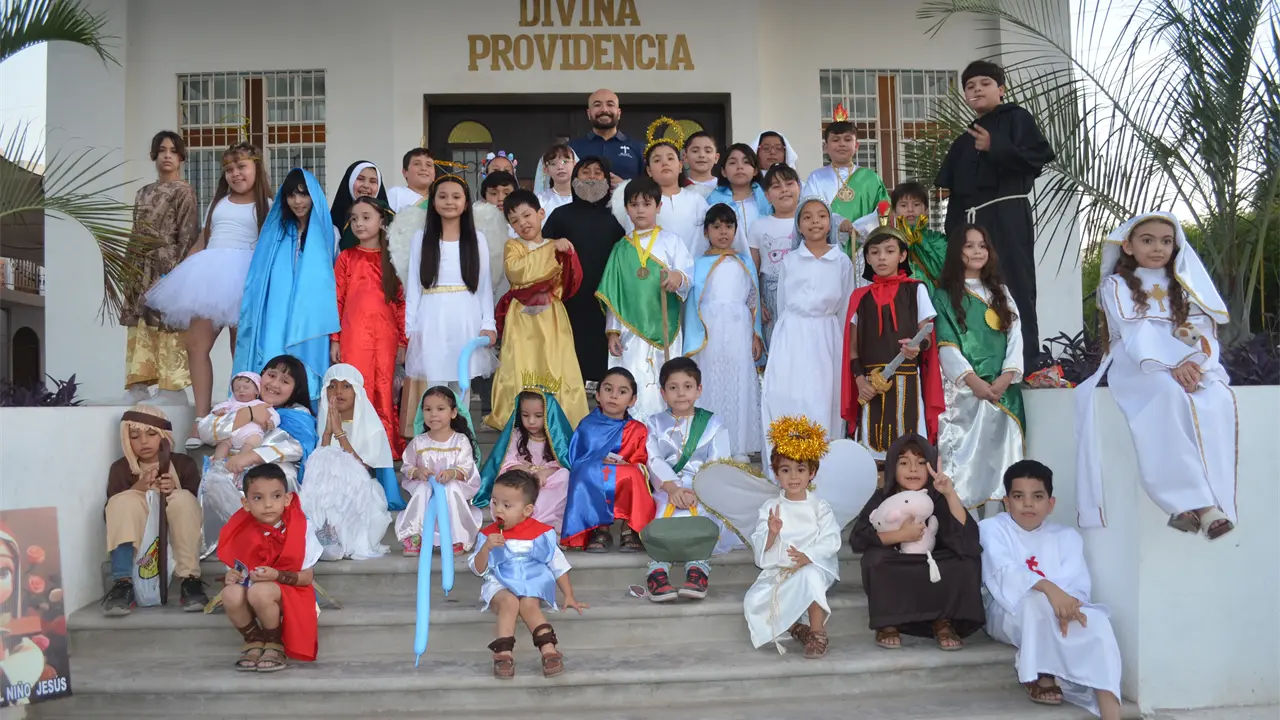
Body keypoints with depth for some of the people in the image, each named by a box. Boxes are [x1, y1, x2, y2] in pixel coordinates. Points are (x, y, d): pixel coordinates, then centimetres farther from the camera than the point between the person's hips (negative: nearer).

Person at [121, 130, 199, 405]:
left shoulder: (183, 192, -2)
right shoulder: (144, 193, 18)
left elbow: (188, 238, -9)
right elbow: (136, 237, 19)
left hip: (167, 273, -7)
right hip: (142, 274, 7)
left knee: (168, 339, -8)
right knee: (140, 337, 5)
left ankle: (170, 398, -5)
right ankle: (138, 394, 8)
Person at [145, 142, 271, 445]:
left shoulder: (266, 206, 8)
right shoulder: (218, 202, 23)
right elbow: (202, 242, 24)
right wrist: (175, 272, 19)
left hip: (243, 278, -4)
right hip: (209, 274, 5)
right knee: (196, 344, -7)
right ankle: (201, 420, -6)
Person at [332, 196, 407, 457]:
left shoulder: (391, 259, 9)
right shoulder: (346, 257, 8)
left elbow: (401, 302, 8)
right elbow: (337, 300, 5)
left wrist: (403, 341, 4)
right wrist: (334, 339, 0)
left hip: (386, 337, 1)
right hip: (354, 336, -1)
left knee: (384, 392, 1)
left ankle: (387, 447, 10)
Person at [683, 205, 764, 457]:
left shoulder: (745, 262, 11)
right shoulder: (699, 264, 5)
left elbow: (753, 300, 11)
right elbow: (693, 304, 3)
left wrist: (756, 336, 5)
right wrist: (693, 344, -2)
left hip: (739, 332, 2)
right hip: (711, 334, -2)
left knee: (740, 384, 2)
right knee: (712, 385, -1)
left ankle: (739, 446, 11)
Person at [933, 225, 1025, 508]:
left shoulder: (1001, 292, 18)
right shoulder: (945, 295, 6)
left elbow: (1015, 336, 8)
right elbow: (946, 344, -3)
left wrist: (1006, 376, -8)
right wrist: (973, 380, -14)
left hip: (1001, 389, 3)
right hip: (963, 389, -3)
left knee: (999, 453, -3)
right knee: (964, 456, -10)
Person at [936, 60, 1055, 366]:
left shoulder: (1015, 117, 7)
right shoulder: (964, 140, 24)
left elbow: (1041, 155, -9)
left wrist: (995, 147, -16)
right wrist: (953, 234, 8)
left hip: (1007, 216, -6)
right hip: (971, 222, 6)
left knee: (1014, 286, -10)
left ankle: (1026, 359, -9)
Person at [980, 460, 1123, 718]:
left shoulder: (1067, 536, 11)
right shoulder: (992, 528, 0)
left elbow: (1078, 583, -4)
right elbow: (1005, 572, -20)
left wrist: (1068, 603, -30)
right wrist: (1048, 588, -39)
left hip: (1059, 614, 4)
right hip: (1009, 614, -3)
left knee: (1097, 621, -28)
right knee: (1036, 601, -36)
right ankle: (1042, 676, -21)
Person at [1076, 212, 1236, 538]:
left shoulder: (1185, 286, 21)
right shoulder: (1117, 285, 10)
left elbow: (1204, 332, 8)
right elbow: (1134, 335, -5)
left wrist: (1195, 363, -16)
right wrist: (1169, 367, -22)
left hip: (1191, 367, 3)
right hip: (1138, 368, -3)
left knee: (1218, 400, -31)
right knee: (1169, 392, -37)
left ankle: (1213, 501, -39)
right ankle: (1190, 498, -40)